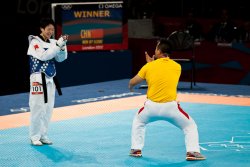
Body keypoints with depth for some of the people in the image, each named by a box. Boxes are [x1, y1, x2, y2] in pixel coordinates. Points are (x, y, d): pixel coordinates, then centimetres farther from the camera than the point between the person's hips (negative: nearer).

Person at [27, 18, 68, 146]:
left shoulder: (52, 42, 10)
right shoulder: (35, 42, -8)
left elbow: (61, 58, 7)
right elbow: (43, 56, -21)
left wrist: (63, 46, -10)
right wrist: (57, 45, -21)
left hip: (50, 79, 7)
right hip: (38, 79, -7)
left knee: (48, 109, 9)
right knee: (37, 108, -7)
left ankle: (43, 135, 18)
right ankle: (34, 137, 1)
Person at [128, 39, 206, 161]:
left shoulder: (149, 66, 3)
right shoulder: (177, 66, 5)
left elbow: (132, 83, 15)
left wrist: (131, 87, 38)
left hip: (151, 106, 1)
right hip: (170, 107, -1)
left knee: (138, 121, 31)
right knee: (190, 126, 17)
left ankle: (136, 149, 25)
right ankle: (192, 152, -1)